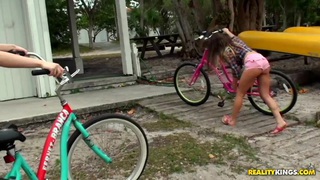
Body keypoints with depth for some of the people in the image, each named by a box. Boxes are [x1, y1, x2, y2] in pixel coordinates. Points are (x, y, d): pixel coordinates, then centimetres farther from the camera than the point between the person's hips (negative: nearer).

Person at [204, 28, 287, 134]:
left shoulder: (225, 51, 6)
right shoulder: (234, 40, 27)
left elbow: (236, 69, 6)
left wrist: (235, 84, 18)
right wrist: (225, 30, 69)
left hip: (253, 63, -8)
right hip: (264, 61, 8)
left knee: (240, 93, 8)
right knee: (265, 95, 8)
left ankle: (232, 120, 20)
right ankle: (280, 121, -2)